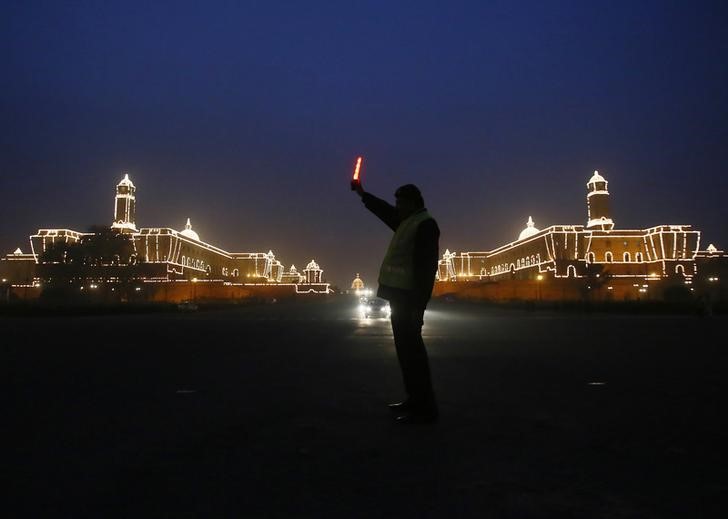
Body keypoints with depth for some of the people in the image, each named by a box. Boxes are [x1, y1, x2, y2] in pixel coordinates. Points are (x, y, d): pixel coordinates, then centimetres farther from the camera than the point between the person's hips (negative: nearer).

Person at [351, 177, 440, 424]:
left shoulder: (425, 224, -12)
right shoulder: (406, 222, 15)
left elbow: (426, 266, -19)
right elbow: (384, 210, 34)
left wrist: (418, 304, -23)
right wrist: (362, 193, 38)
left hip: (408, 296, -10)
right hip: (399, 293, 10)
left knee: (411, 347, -9)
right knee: (405, 347, 13)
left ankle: (425, 408, -4)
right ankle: (414, 399, 22)